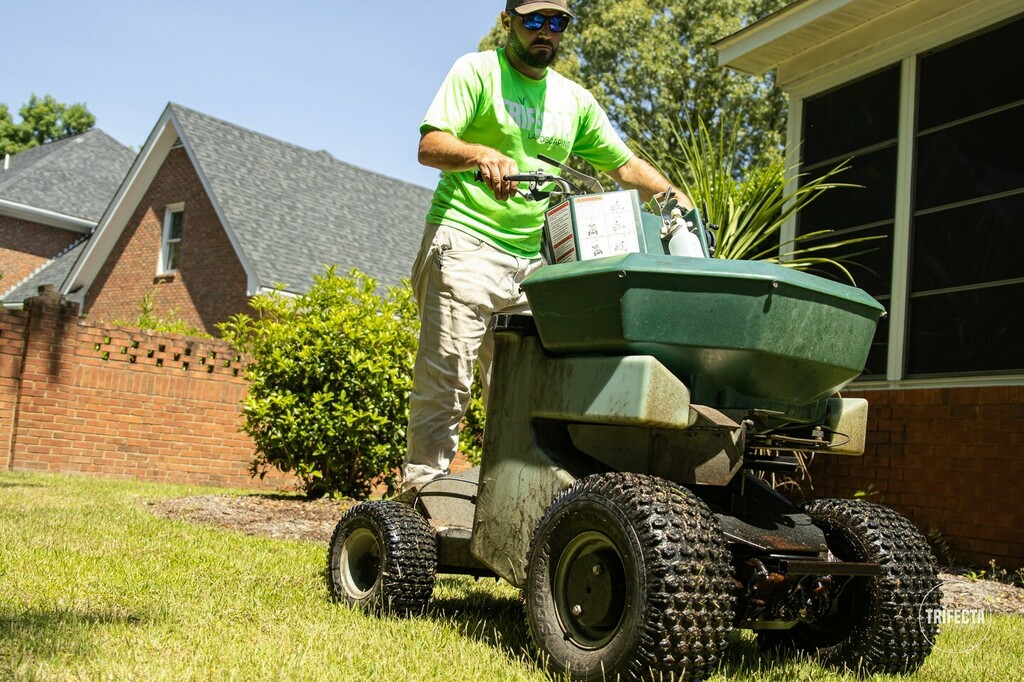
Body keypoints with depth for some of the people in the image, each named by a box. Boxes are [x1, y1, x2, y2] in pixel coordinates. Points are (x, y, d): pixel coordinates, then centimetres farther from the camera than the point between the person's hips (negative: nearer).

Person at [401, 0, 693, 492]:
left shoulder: (574, 99, 20)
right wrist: (483, 155, -29)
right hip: (466, 241, -5)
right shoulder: (477, 72, 4)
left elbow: (624, 165, 24)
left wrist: (680, 201, 10)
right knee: (445, 379, -9)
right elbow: (430, 145, -9)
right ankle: (422, 488, -3)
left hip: (531, 257, 5)